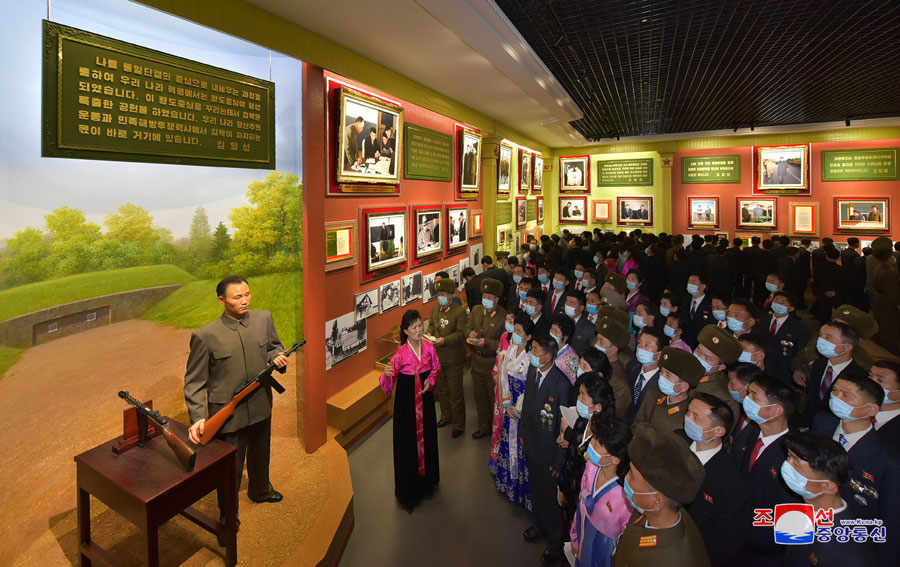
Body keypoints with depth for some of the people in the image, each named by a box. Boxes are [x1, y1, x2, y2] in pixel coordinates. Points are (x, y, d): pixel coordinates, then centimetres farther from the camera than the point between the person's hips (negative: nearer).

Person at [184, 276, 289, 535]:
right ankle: (228, 517, 41)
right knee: (230, 468, 13)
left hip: (262, 407, 5)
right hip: (228, 415, -4)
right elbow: (194, 381, -11)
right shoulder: (205, 336, -18)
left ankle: (260, 490, 57)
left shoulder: (264, 319, -6)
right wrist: (198, 418, -20)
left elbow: (274, 346, 11)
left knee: (260, 453, 27)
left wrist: (277, 357, -12)